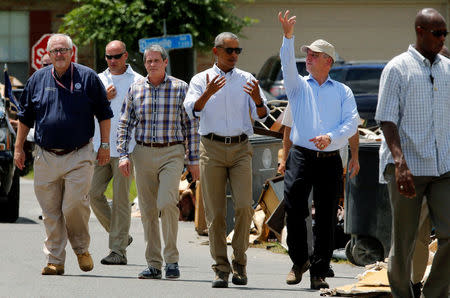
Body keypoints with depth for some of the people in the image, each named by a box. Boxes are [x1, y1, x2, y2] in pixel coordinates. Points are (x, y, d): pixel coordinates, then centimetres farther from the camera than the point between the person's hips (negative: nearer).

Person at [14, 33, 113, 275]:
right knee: (50, 211, 2)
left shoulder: (88, 78, 2)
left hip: (79, 157, -3)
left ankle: (81, 248, 11)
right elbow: (25, 117, 17)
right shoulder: (38, 80, 9)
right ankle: (54, 260, 9)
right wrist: (18, 148, 14)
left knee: (75, 205, -13)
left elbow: (104, 114, 7)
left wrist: (105, 145, 3)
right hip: (46, 157, 3)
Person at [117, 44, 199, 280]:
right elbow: (125, 124, 12)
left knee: (167, 203, -19)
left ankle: (172, 259, -9)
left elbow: (191, 125, 4)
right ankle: (153, 264, 10)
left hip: (172, 153, -3)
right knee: (147, 210, 4)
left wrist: (193, 160, 2)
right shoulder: (135, 89, 8)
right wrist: (123, 155, 1)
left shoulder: (180, 88, 1)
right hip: (143, 153, 3)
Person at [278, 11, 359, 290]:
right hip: (301, 156, 0)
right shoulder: (299, 86, 13)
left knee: (327, 218, -3)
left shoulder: (342, 91, 12)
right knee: (294, 212, -7)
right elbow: (288, 65, -6)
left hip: (330, 159, 0)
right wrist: (288, 36, -20)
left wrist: (331, 137, -15)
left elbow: (352, 123, 2)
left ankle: (319, 272, 2)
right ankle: (299, 261, 12)